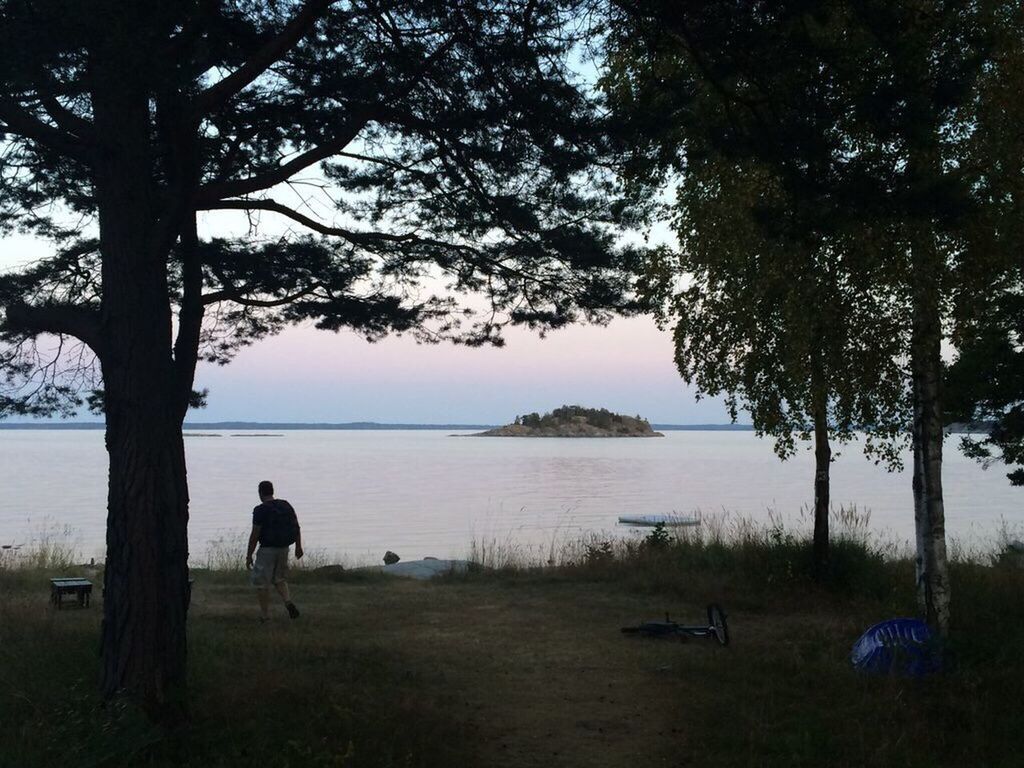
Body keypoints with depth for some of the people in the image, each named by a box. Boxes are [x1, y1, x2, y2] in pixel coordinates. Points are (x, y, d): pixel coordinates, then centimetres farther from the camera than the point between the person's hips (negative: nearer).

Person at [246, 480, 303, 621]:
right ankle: (288, 602, -2)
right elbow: (297, 527, 7)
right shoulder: (286, 505, 4)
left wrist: (249, 556, -8)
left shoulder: (260, 510, -14)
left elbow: (255, 535, -15)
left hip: (267, 550, -6)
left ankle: (265, 615, 10)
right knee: (279, 579, 22)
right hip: (284, 549, 6)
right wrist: (298, 546, 15)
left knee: (261, 583, 7)